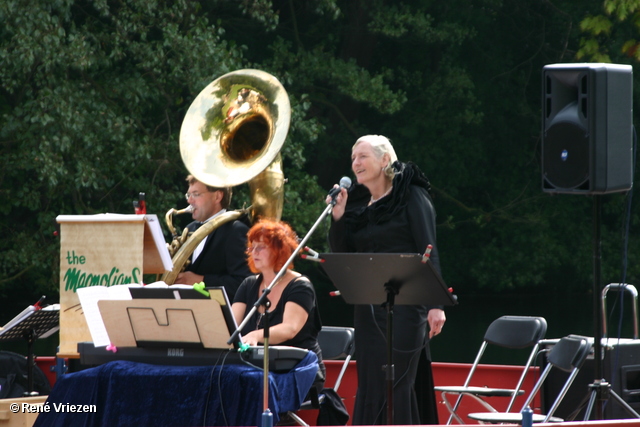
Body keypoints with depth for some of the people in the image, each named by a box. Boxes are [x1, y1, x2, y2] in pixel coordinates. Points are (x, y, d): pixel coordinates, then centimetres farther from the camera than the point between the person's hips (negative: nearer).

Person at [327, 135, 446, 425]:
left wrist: (435, 305, -17)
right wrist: (338, 218, -4)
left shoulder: (411, 197, -3)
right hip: (368, 309, 6)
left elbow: (429, 254, -9)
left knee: (396, 386, -8)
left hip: (404, 306, -6)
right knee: (369, 386, 4)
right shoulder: (357, 203, 14)